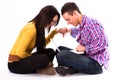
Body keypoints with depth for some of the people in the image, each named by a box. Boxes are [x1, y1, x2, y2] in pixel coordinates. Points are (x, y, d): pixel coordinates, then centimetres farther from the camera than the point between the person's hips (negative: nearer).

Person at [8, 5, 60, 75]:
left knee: (50, 52, 3)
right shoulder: (31, 29, -25)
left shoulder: (39, 27, 3)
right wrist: (33, 58, -10)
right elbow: (20, 53, -27)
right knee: (44, 59, -29)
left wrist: (54, 32, 5)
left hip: (24, 59, 9)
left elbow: (42, 44, 14)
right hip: (15, 63, -9)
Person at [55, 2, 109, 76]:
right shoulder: (82, 25, 9)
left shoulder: (91, 23, -16)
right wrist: (69, 30, 18)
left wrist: (85, 48, -19)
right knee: (60, 49, 19)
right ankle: (73, 68, -3)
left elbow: (103, 43, -27)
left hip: (96, 64, -10)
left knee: (62, 55, -26)